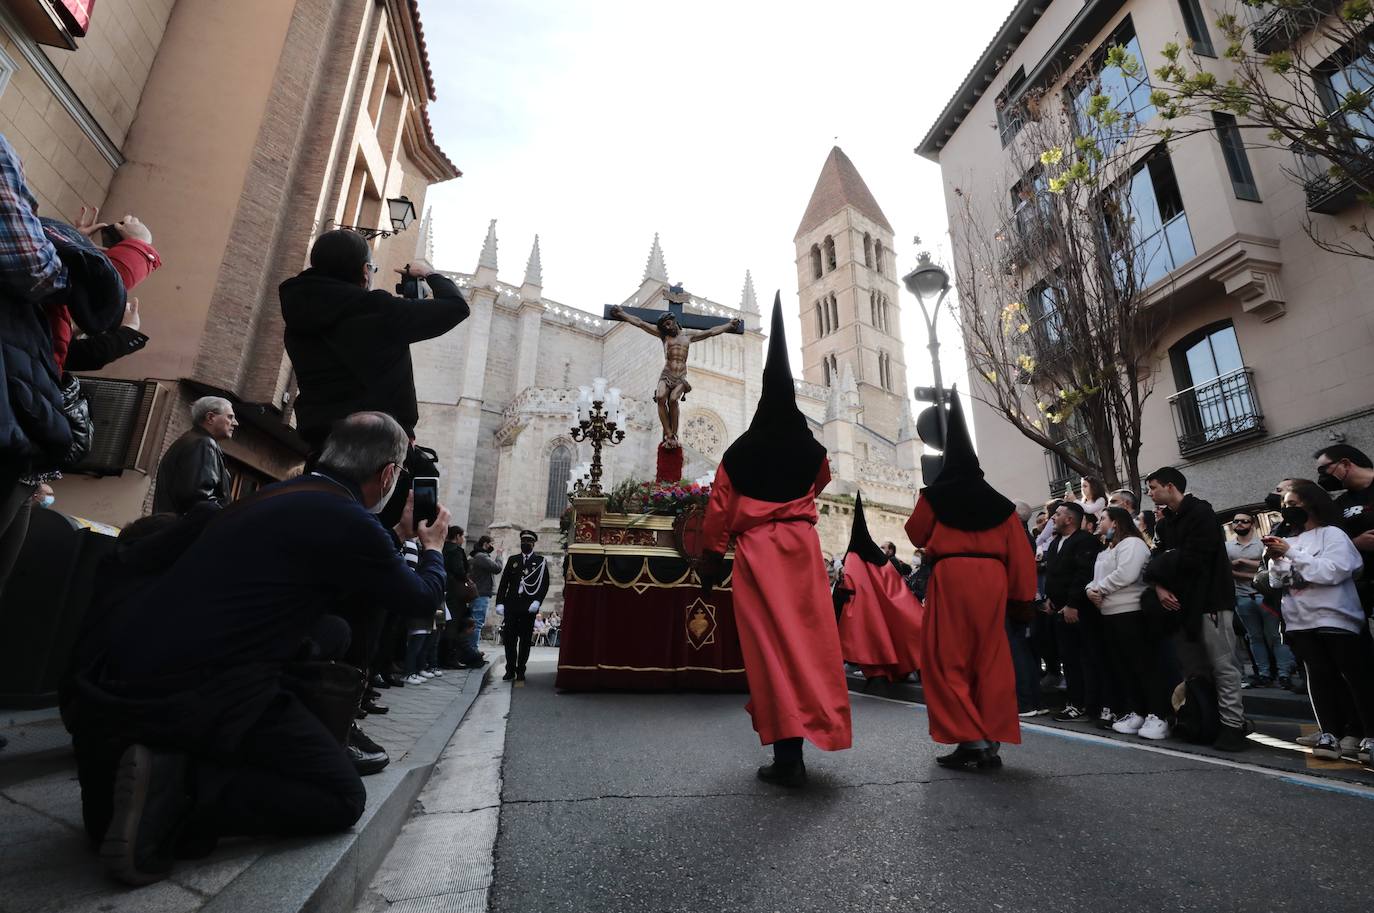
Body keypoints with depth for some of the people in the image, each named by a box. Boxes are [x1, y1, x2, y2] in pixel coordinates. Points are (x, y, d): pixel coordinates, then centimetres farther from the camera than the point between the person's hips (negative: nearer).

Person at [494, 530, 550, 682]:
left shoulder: (540, 562, 4)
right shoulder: (512, 560, 12)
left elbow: (544, 584, -1)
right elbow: (504, 582, 8)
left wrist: (537, 601, -14)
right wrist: (500, 602, -1)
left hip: (529, 607, -2)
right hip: (511, 605, 2)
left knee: (525, 640, 4)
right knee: (509, 638, 1)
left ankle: (520, 671, 14)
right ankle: (510, 670, 11)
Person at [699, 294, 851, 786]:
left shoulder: (740, 452, 0)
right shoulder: (811, 450, 5)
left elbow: (718, 511, 2)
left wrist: (711, 558, 12)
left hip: (755, 551, -2)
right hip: (801, 546, 2)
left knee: (769, 643, -1)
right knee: (810, 638, 9)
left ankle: (787, 751, -2)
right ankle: (815, 727, 15)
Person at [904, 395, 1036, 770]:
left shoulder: (935, 495, 4)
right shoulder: (998, 502, 14)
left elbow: (916, 535, 15)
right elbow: (1020, 553, 9)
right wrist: (1021, 597, 11)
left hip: (950, 575, -4)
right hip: (992, 579, 5)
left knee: (948, 659, 1)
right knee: (990, 659, 10)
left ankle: (971, 740, -5)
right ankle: (990, 740, 11)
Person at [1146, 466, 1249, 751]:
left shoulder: (1201, 513, -9)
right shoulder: (1164, 525, 16)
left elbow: (1193, 558, -19)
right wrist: (1160, 586, -7)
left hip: (1210, 601, -8)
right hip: (1181, 604, 8)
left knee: (1223, 666, -4)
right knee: (1193, 668, 13)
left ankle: (1233, 726, 2)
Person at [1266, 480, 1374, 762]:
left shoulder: (1332, 534, -1)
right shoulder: (1288, 541, 15)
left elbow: (1333, 571, -17)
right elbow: (1277, 583, 12)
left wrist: (1291, 554, -16)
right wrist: (1276, 561, -5)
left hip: (1335, 619, -5)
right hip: (1300, 622, 5)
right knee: (1318, 676, 5)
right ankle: (1329, 734, 7)